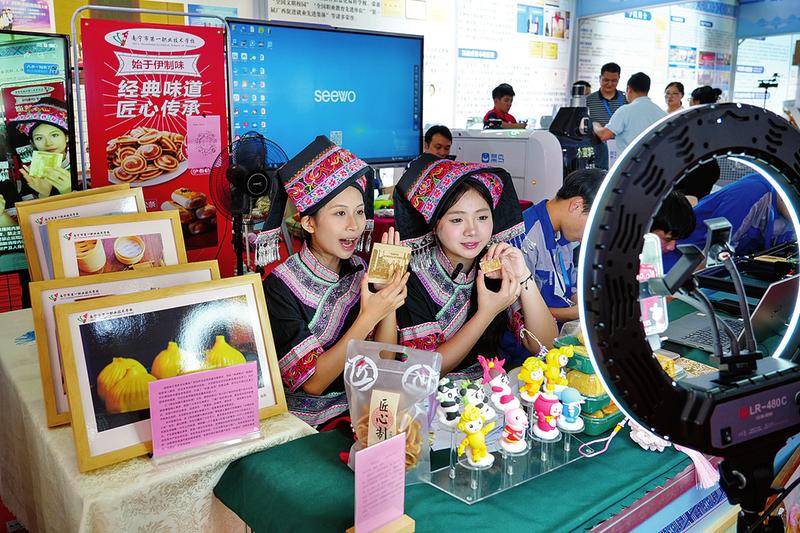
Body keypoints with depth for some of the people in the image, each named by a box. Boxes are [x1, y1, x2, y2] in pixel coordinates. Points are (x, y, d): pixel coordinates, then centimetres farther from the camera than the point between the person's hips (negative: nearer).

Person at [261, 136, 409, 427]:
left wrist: (389, 295, -16)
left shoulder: (360, 270, -1)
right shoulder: (280, 286, -15)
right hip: (307, 422, -5)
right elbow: (312, 382, -18)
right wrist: (368, 318, -26)